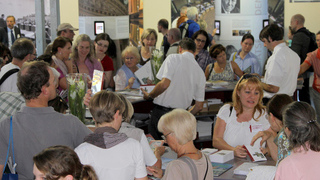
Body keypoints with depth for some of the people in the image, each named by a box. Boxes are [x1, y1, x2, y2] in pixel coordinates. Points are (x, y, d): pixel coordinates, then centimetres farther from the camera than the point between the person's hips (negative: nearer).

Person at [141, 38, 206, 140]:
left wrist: (149, 95, -3)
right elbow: (199, 106, 12)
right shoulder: (200, 73, 10)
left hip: (161, 112, -5)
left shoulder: (173, 58, -5)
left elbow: (164, 84, -19)